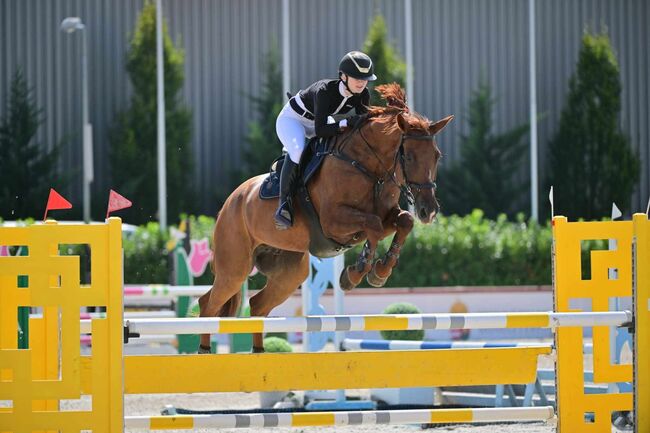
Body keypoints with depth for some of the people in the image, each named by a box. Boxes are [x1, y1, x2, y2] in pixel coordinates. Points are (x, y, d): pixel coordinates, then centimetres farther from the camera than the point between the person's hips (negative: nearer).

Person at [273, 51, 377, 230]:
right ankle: (284, 204, -29)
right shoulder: (324, 91, -37)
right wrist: (346, 123, -49)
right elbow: (320, 130, -40)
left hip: (318, 122, 8)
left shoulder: (363, 95, -18)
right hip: (292, 119, -8)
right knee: (297, 151, -36)